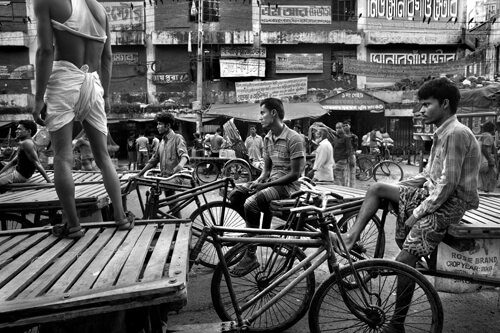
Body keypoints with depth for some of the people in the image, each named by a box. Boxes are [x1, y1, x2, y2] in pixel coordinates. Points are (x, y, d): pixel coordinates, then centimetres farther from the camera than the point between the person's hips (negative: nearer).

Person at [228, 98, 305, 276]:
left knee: (251, 203, -28)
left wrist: (265, 185, -19)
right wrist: (258, 181, -7)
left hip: (288, 184, -8)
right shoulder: (268, 138, 11)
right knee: (235, 194, -11)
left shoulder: (294, 139, -15)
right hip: (271, 180, 8)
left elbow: (294, 174, -17)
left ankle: (251, 257, -17)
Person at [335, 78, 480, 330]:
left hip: (450, 203, -10)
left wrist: (418, 213, -16)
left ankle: (397, 324, -3)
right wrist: (394, 188, 9)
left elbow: (448, 185, -22)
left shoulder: (456, 134, -17)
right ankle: (350, 238, -6)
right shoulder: (442, 133, 14)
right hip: (432, 194, 10)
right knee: (376, 188, 0)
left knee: (404, 260, -17)